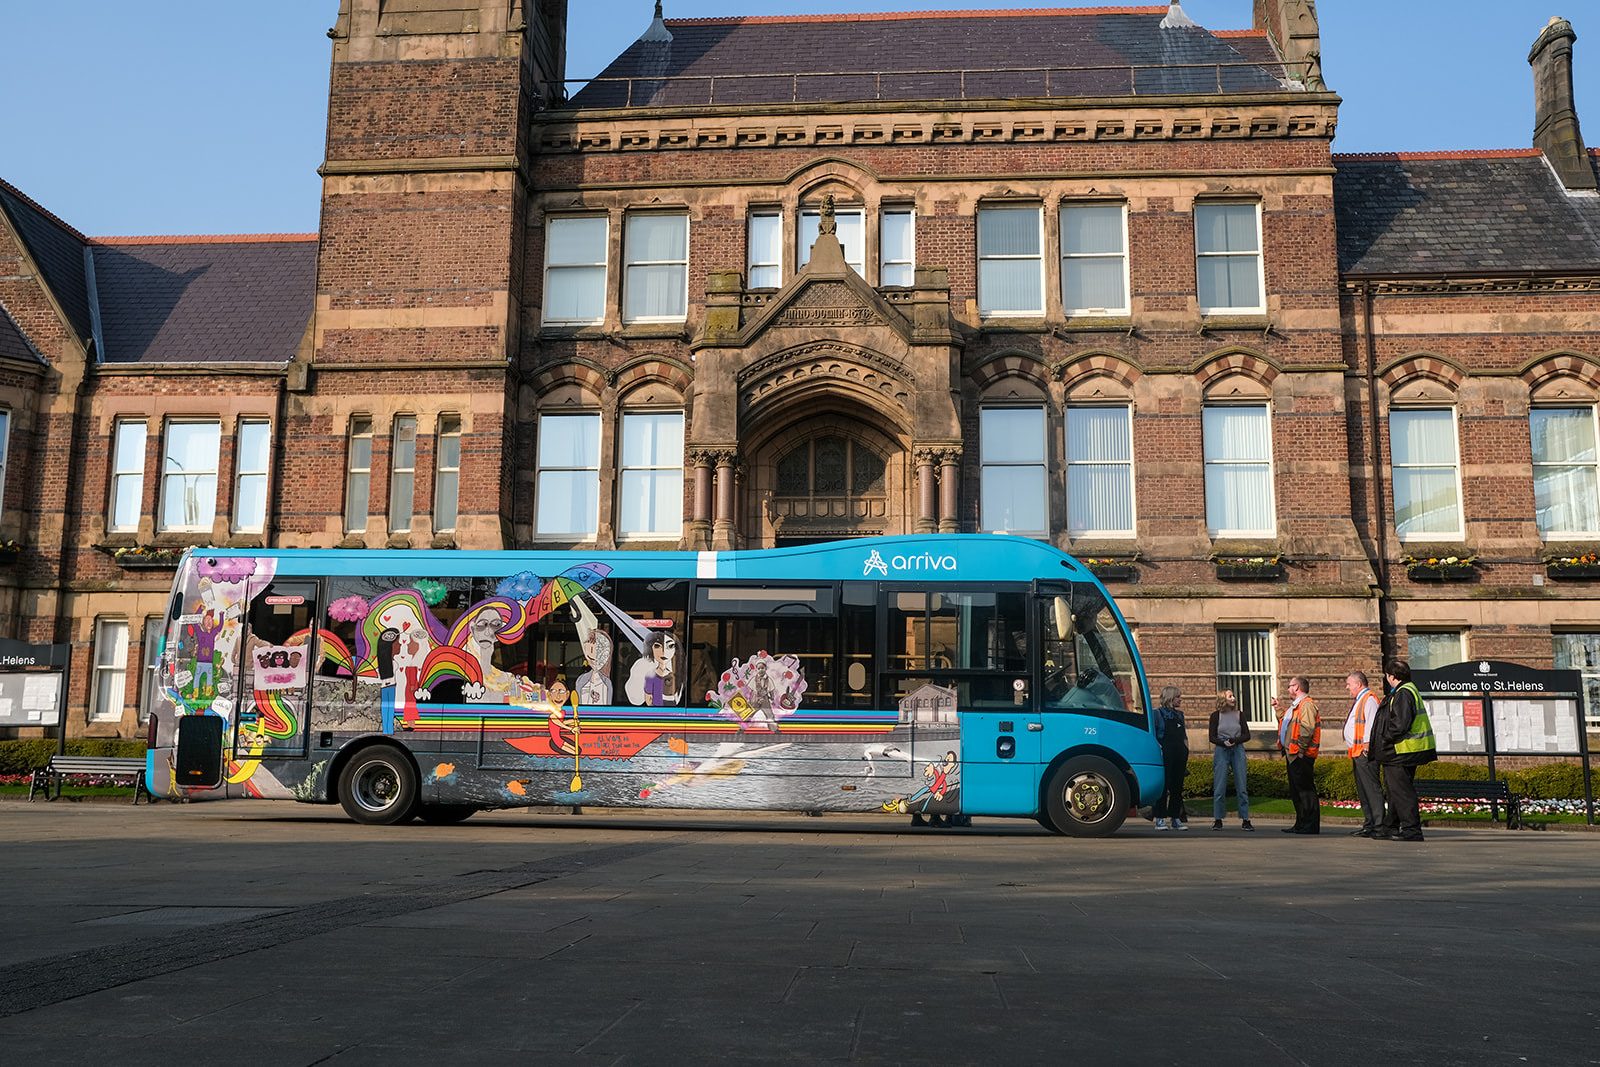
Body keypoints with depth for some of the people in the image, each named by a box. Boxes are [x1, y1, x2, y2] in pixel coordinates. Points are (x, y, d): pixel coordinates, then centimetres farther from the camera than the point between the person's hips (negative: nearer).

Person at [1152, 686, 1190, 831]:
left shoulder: (1179, 714, 17)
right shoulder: (1157, 713, -1)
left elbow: (1184, 736, 21)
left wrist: (1185, 753, 12)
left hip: (1180, 755, 6)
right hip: (1165, 755, -6)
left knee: (1177, 787, 6)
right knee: (1163, 786, -5)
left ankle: (1176, 818, 12)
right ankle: (1160, 819, -2)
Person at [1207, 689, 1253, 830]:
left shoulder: (1239, 715, 11)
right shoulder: (1216, 716, 5)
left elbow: (1247, 735, 7)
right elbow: (1212, 737, 2)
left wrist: (1236, 740, -11)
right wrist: (1224, 743, -15)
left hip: (1238, 751, 2)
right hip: (1221, 751, -2)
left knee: (1242, 787, -1)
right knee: (1219, 788, -3)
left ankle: (1245, 820, 3)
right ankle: (1217, 820, 4)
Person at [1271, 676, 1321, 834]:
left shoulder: (1307, 704, -14)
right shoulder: (1295, 705, 20)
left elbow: (1307, 729, -22)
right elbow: (1291, 723, 22)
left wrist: (1300, 749, -23)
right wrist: (1280, 708, 26)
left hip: (1301, 756, -11)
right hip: (1292, 755, 11)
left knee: (1305, 790, -7)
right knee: (1296, 791, 14)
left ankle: (1311, 826, -4)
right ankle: (1300, 824, 20)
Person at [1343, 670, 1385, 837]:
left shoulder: (1369, 699, -10)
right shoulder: (1358, 701, 22)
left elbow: (1371, 724, -18)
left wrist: (1367, 747, -22)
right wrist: (1351, 748, 20)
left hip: (1365, 752, -11)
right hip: (1357, 753, 11)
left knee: (1372, 788, -10)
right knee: (1363, 790, 12)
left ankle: (1378, 825, -11)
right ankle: (1369, 824, 17)